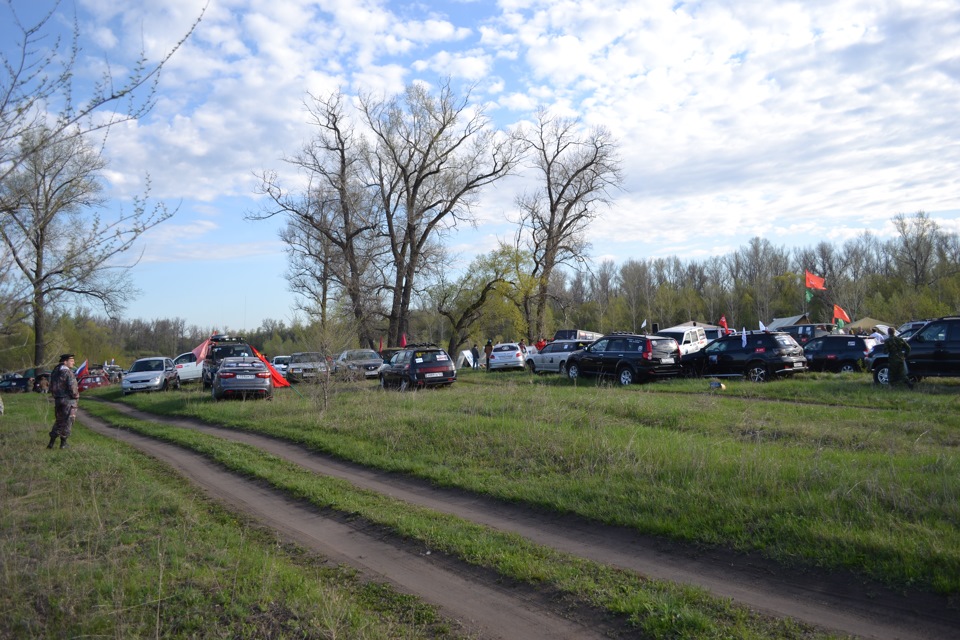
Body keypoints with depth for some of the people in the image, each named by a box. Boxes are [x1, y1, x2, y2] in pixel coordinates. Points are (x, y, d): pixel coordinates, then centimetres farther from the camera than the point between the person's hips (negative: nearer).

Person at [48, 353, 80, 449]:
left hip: (57, 400, 8)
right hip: (69, 401, -7)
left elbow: (51, 387, 14)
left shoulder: (55, 372, 9)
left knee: (59, 421, 18)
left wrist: (55, 396, 21)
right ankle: (63, 443, 7)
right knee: (67, 422, 2)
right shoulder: (68, 372, -16)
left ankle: (51, 443, 16)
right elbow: (72, 388, -22)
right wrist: (76, 396, -5)